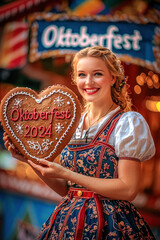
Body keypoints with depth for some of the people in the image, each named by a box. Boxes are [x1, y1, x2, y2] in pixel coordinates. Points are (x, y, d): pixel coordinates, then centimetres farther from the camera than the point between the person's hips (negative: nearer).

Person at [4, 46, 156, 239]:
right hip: (70, 221, 5)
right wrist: (30, 159, -4)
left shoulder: (127, 122, -10)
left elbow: (128, 189, -17)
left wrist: (65, 173, -18)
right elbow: (66, 189, 9)